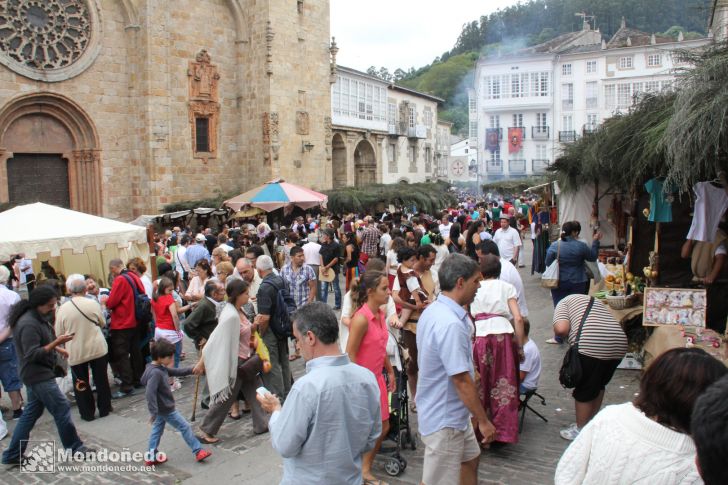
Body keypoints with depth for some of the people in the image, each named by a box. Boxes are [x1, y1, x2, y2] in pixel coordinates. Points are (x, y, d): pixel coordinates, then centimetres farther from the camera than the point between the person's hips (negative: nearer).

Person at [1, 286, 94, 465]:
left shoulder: (38, 318, 9)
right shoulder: (29, 324, -23)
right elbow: (31, 354, -26)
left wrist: (57, 349, 16)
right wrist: (56, 343, -32)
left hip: (40, 374, 10)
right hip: (38, 376, -10)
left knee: (31, 413, 15)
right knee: (62, 408, -5)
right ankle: (75, 448, 6)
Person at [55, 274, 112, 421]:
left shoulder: (63, 309, -10)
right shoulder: (93, 303, -9)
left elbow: (59, 334, -2)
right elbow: (103, 323, 4)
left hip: (75, 352, 0)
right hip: (98, 348, 1)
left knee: (81, 382, 13)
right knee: (101, 379, 14)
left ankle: (87, 413, 19)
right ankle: (104, 409, 23)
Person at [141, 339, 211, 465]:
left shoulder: (161, 368, 2)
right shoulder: (155, 373, -28)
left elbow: (176, 372, 15)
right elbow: (150, 393, -33)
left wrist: (191, 370, 9)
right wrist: (154, 412, -33)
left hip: (161, 408, 9)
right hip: (166, 409, -9)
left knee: (157, 430, 18)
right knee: (185, 427, 1)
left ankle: (151, 457, 27)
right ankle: (198, 452, 11)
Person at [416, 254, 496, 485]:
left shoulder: (432, 311, 2)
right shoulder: (451, 325, -30)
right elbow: (462, 381, -28)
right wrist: (484, 421, -17)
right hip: (444, 421, -10)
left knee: (470, 459, 27)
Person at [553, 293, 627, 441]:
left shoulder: (564, 302, 13)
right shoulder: (595, 302, 33)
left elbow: (561, 329, -5)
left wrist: (568, 335, 14)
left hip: (590, 347, -7)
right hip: (619, 345, 7)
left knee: (584, 390, 13)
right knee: (599, 385, 27)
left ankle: (581, 430, 27)